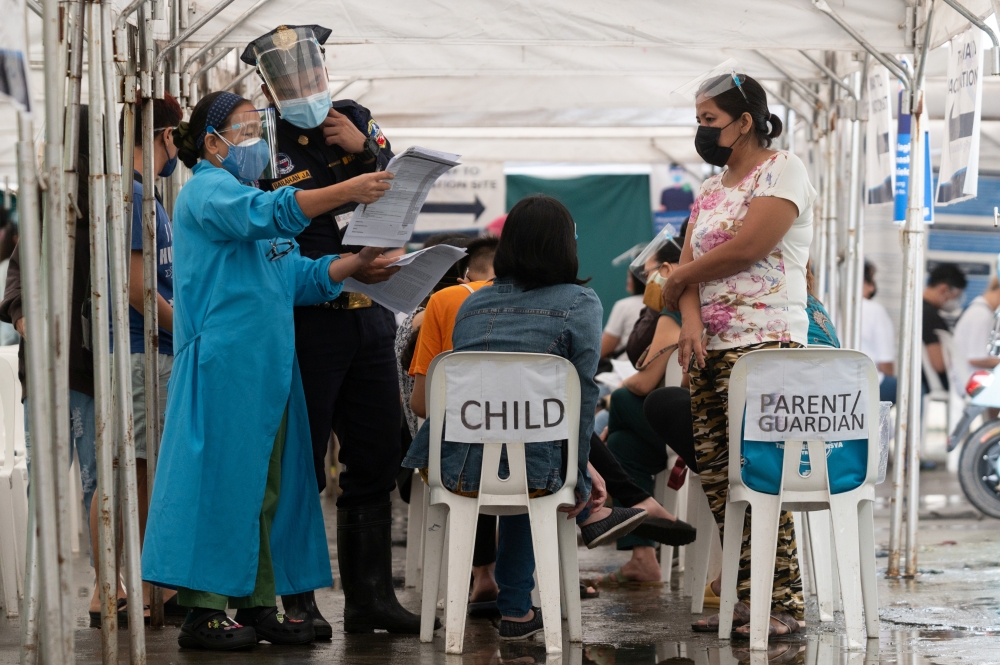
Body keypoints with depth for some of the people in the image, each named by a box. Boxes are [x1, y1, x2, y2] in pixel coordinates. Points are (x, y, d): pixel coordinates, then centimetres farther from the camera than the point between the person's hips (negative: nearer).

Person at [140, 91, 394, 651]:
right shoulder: (207, 191, -5)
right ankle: (203, 610, -6)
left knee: (268, 487, 9)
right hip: (222, 365, -9)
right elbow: (269, 214, -25)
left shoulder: (246, 194, 24)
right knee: (220, 480, -9)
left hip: (270, 364, 9)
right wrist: (346, 192, -31)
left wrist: (356, 262, 2)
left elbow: (300, 278, 18)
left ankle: (259, 604, 13)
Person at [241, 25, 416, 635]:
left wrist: (365, 152, -8)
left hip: (371, 318, 6)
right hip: (306, 326, -6)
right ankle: (297, 601, 9)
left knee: (377, 462, 9)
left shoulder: (356, 122, 9)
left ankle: (371, 596, 18)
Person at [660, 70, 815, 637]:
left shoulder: (783, 169, -3)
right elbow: (692, 261, 11)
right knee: (717, 479, 3)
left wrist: (677, 279, 0)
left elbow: (746, 248, -14)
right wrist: (691, 320, -9)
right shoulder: (712, 188, 21)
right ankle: (744, 597, 7)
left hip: (764, 345, -8)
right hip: (711, 350, 8)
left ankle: (783, 605, -10)